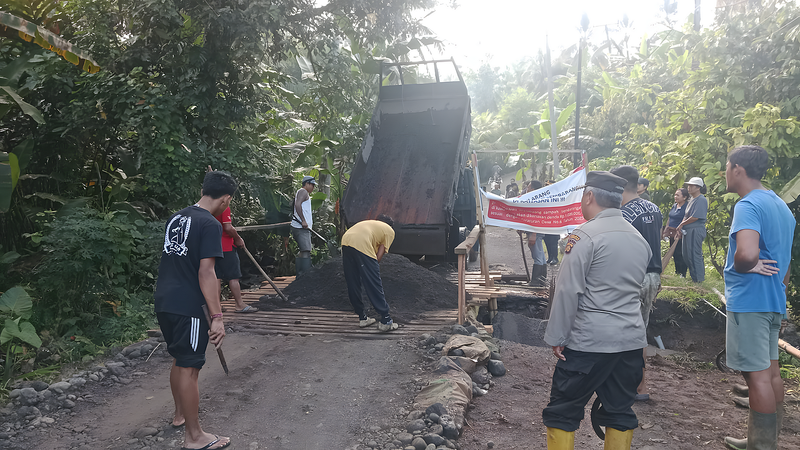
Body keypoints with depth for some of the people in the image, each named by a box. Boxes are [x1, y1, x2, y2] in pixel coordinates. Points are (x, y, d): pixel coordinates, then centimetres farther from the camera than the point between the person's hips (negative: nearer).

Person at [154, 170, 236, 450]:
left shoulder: (176, 217, 10)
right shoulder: (210, 225, -15)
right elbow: (206, 273, -21)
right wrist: (217, 317, -20)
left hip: (163, 301, 9)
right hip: (187, 306, -8)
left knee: (179, 360, 23)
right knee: (189, 368, 0)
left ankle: (180, 413, 41)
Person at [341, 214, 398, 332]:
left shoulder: (371, 223, 39)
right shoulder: (390, 231, 23)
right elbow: (380, 255, 10)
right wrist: (374, 268, 21)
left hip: (345, 240, 6)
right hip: (361, 244, -6)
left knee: (353, 285, 16)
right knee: (375, 285, 1)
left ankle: (362, 318, 27)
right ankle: (386, 321, 6)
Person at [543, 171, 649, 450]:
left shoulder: (585, 236, -13)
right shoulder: (639, 239, 11)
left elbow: (568, 291, -14)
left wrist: (556, 338, -10)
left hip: (589, 341, -7)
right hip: (632, 341, 7)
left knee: (563, 411, 4)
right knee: (620, 412, 15)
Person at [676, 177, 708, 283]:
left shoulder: (701, 200, -13)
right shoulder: (691, 199, 16)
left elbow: (695, 217, -19)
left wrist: (682, 224, -9)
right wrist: (681, 226, 3)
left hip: (696, 231, -10)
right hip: (687, 231, 10)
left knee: (694, 255, -5)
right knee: (686, 255, 14)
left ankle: (698, 279, 5)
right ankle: (693, 276, 25)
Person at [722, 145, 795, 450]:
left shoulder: (748, 206, -17)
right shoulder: (780, 205, 14)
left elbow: (746, 254, -35)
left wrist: (746, 266, -14)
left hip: (749, 300, -10)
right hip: (774, 300, 10)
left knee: (757, 374, -3)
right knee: (770, 370, 15)